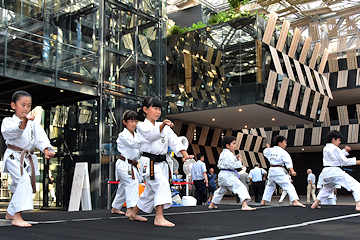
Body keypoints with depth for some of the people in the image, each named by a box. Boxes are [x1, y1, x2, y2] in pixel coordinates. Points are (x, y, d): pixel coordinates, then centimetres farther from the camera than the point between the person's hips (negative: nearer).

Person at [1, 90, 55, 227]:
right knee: (24, 180, -26)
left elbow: (40, 137, -7)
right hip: (13, 157, -6)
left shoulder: (33, 124, 7)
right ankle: (17, 217, -27)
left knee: (18, 186, 17)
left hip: (28, 158, 6)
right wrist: (23, 121, -50)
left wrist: (46, 149, -28)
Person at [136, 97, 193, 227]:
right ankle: (159, 217, -27)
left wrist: (184, 154, -13)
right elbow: (151, 134, -24)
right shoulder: (141, 126, -3)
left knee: (150, 190, 13)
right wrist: (162, 126, -43)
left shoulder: (165, 127, 14)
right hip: (149, 162, -6)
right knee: (161, 184, -25)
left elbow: (174, 140, 3)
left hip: (162, 162, 6)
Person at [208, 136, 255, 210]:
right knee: (241, 187, -18)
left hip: (222, 175, 10)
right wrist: (240, 162, -9)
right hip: (228, 175, -10)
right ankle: (244, 205, -34)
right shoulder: (228, 154, -16)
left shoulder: (223, 153, 15)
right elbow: (232, 165, -25)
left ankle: (212, 204, 42)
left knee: (221, 190, 29)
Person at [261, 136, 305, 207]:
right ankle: (295, 201, -24)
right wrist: (292, 171, -27)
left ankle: (263, 201, 24)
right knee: (288, 186, -10)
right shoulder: (283, 152, -8)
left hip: (271, 170, 6)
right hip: (279, 171, -6)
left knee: (270, 186, 23)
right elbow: (288, 161, -18)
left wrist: (268, 147, 49)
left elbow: (265, 152, 31)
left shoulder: (271, 150, 9)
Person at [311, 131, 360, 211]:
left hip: (326, 172, 8)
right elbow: (345, 161, -8)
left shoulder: (325, 148, 14)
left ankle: (315, 203, 29)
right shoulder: (335, 149, -10)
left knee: (326, 189, 32)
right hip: (335, 172, -8)